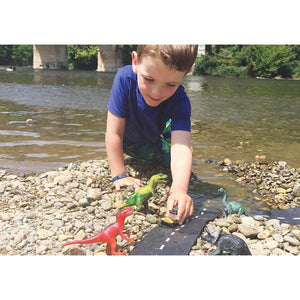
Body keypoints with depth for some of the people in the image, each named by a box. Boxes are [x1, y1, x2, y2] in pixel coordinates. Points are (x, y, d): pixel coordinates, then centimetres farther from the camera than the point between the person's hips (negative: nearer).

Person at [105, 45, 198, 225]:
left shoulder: (180, 101, -39)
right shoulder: (125, 79, -41)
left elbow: (181, 147, -53)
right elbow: (114, 133, -36)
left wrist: (179, 190, -69)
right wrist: (119, 176, -36)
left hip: (158, 138, -2)